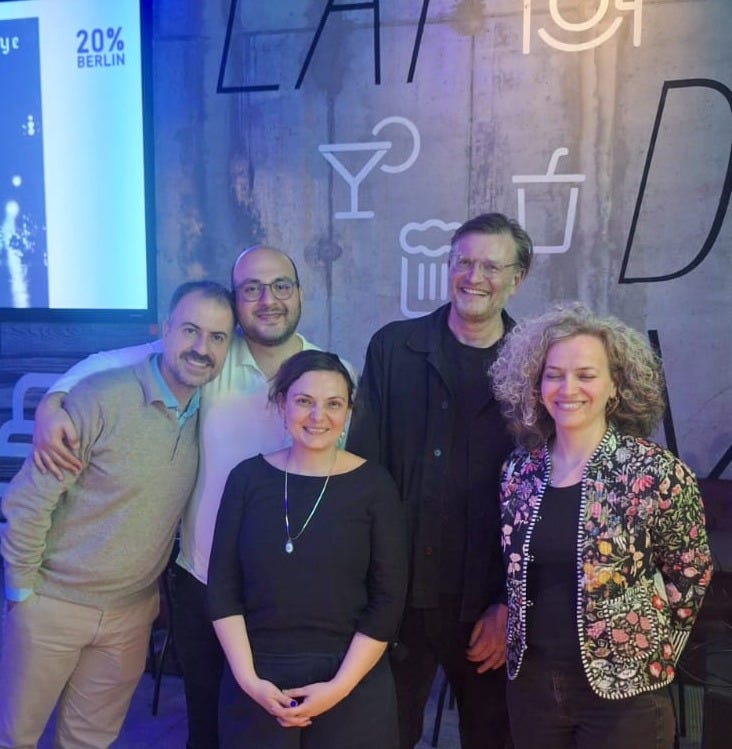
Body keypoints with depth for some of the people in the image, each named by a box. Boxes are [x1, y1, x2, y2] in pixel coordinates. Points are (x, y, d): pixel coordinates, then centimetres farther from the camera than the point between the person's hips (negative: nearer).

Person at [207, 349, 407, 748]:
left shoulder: (373, 484, -6)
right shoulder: (248, 477, -2)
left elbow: (388, 599, -6)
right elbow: (222, 587, 0)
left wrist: (340, 686, -11)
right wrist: (248, 678, -8)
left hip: (352, 682, -1)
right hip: (256, 681, 2)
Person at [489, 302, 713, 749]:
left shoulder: (657, 472, -14)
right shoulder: (520, 469, -1)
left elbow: (690, 576, -3)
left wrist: (647, 656, 2)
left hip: (623, 691, -4)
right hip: (530, 681, 4)